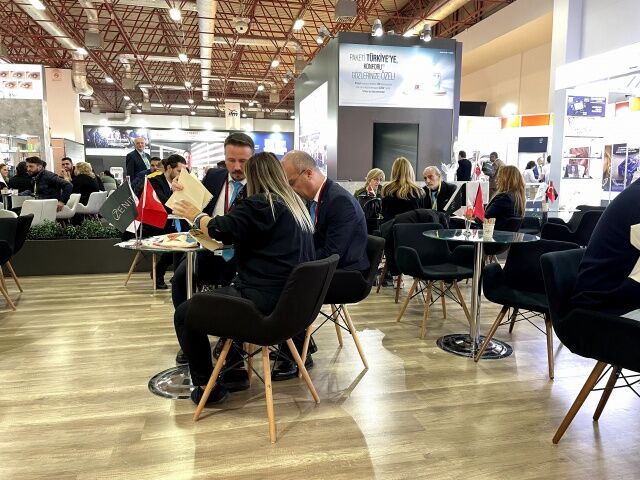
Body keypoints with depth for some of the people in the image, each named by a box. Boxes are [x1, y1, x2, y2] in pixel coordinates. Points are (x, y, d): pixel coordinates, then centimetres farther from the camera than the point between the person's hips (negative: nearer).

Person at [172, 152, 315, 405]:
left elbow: (221, 229, -17)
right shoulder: (296, 204, 15)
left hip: (266, 298, -10)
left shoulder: (261, 204, -12)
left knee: (184, 313, 2)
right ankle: (234, 368, 32)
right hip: (292, 296, 10)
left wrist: (196, 215, 2)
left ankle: (207, 385, 11)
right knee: (225, 293, 34)